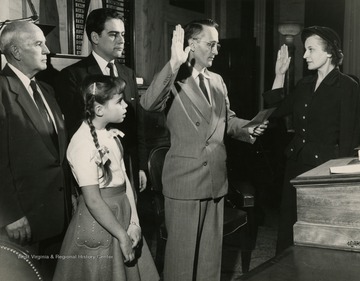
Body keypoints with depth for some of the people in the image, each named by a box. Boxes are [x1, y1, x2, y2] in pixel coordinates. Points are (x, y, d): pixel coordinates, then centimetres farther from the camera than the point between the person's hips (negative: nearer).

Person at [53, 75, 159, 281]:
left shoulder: (112, 135, 2)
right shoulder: (83, 144, -21)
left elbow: (124, 180, 2)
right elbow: (93, 201, -21)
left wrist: (134, 223, -4)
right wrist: (122, 236, -15)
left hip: (122, 214, 7)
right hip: (99, 222, -7)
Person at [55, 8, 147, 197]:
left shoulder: (128, 74, 11)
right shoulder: (72, 75, -7)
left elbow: (138, 123, 12)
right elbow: (73, 128, -10)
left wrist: (141, 167, 10)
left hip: (130, 171, 5)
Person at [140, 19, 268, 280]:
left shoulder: (217, 81, 12)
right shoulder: (173, 79, -9)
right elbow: (148, 103, -28)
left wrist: (249, 127, 1)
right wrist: (174, 62, -33)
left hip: (216, 177, 6)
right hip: (185, 179, -6)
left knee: (212, 249, 18)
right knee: (182, 250, 7)